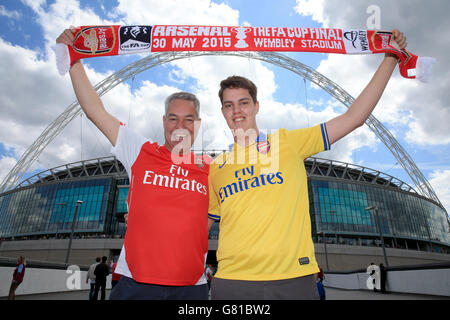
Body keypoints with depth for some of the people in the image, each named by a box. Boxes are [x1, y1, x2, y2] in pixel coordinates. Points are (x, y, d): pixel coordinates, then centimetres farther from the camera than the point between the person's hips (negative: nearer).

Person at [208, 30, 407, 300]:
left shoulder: (288, 142, 3)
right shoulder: (216, 168, 8)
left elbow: (354, 117, 2)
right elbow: (203, 224, 16)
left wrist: (390, 59, 3)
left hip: (293, 278, -1)